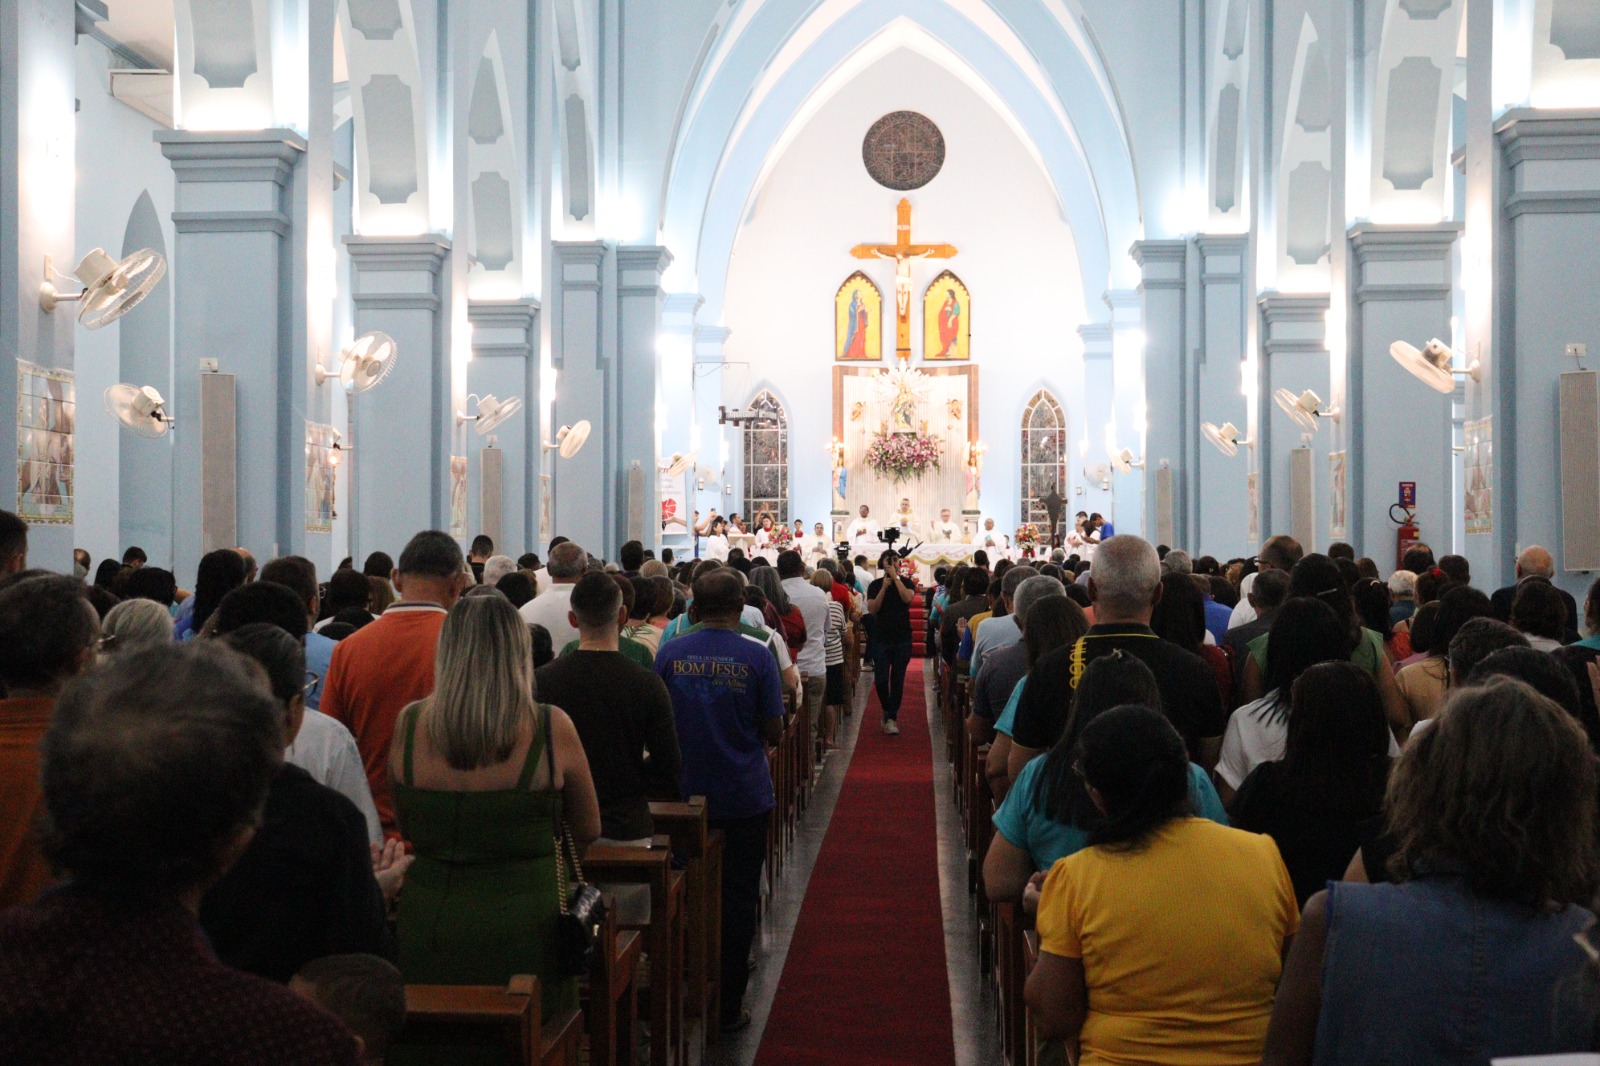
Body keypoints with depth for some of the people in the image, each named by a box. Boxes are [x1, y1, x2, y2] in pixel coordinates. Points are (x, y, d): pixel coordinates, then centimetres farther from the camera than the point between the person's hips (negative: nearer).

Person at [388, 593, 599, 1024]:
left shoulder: (410, 722, -5)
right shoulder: (552, 727, -12)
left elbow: (406, 829, 10)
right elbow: (588, 831, 3)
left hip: (427, 923, 2)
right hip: (523, 925, -2)